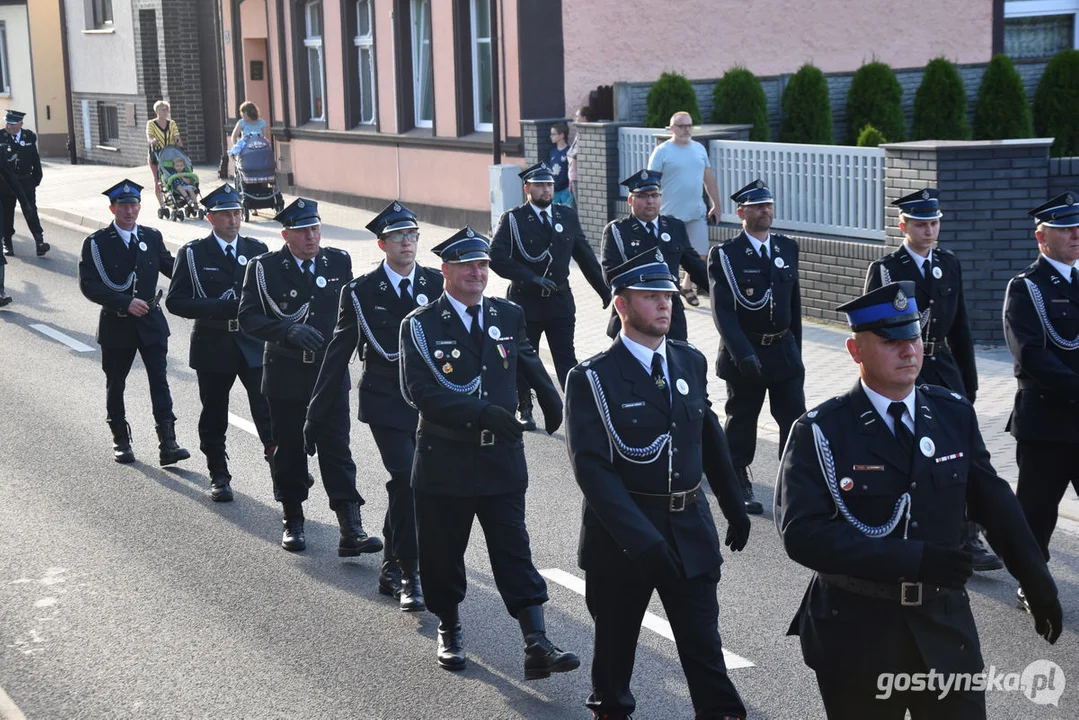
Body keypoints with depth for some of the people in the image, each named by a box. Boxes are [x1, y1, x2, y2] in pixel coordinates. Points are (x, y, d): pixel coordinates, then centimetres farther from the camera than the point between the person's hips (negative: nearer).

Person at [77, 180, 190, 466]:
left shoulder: (152, 237, 5)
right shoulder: (97, 244, -6)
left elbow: (172, 268, 13)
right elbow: (89, 285, -13)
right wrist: (125, 302, -23)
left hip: (151, 323, 2)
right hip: (116, 324, -1)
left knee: (160, 382, -6)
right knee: (115, 385, 11)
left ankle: (167, 444, -7)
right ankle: (121, 440, 27)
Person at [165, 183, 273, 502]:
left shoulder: (257, 250, 7)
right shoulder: (193, 254, -1)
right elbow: (176, 301, -7)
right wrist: (220, 308, -18)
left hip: (253, 343, 1)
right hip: (213, 346, 0)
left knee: (267, 409, -10)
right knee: (214, 415, 10)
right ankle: (219, 476, 24)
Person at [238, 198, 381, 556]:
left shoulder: (339, 262, 4)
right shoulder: (264, 268, -5)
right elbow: (248, 317, -10)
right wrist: (288, 331, -23)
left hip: (331, 372, 1)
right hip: (285, 375, -1)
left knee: (337, 450, -4)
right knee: (289, 449, 10)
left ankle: (351, 530, -7)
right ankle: (292, 520, 27)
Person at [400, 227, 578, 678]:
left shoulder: (508, 316, 6)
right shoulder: (420, 326, -7)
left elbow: (528, 362, 26)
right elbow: (420, 391, -19)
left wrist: (551, 401, 29)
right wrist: (481, 412, -27)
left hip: (502, 458, 2)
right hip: (445, 459, -2)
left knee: (514, 551, -2)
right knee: (443, 553, 10)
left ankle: (537, 646, -5)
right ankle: (449, 630, 32)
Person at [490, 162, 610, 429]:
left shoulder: (568, 216, 7)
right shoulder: (513, 219, -5)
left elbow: (586, 257, 13)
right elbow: (496, 257, -16)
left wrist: (606, 293, 14)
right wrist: (531, 278, -22)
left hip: (560, 300, 2)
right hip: (525, 301, -2)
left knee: (566, 357, -1)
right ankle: (525, 410, 26)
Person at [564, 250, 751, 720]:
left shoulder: (691, 362, 4)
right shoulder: (592, 379, -12)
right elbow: (591, 468, -20)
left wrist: (733, 506, 22)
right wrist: (642, 540, -28)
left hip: (690, 529, 3)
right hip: (622, 532, -3)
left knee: (704, 645, 5)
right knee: (615, 640, 15)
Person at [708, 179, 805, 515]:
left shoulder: (787, 248, 7)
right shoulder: (725, 255, -9)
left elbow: (794, 302, 14)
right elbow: (723, 311, -15)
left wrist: (796, 347, 14)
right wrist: (743, 353, -25)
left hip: (783, 350, 4)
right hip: (744, 352, -4)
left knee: (795, 419, 0)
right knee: (742, 421, 8)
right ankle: (739, 485, 23)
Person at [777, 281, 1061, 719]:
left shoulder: (955, 416, 1)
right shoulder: (820, 432, -11)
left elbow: (995, 504, 10)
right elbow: (801, 532, -21)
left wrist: (1038, 584, 15)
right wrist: (912, 558, -26)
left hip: (945, 630, 3)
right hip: (855, 636, -3)